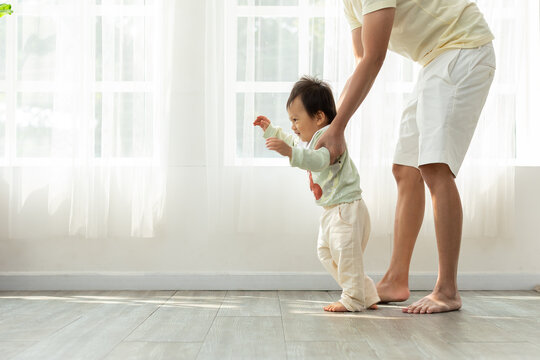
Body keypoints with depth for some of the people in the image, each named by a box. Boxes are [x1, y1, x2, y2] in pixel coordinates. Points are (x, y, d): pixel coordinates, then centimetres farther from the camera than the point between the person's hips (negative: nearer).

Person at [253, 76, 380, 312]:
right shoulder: (309, 138, 12)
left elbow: (318, 161, -41)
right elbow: (292, 141, 35)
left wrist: (290, 152, -53)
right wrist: (270, 130, 32)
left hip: (347, 206, -11)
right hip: (331, 210, 11)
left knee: (346, 250, -11)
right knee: (326, 251, 14)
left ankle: (353, 299, 1)